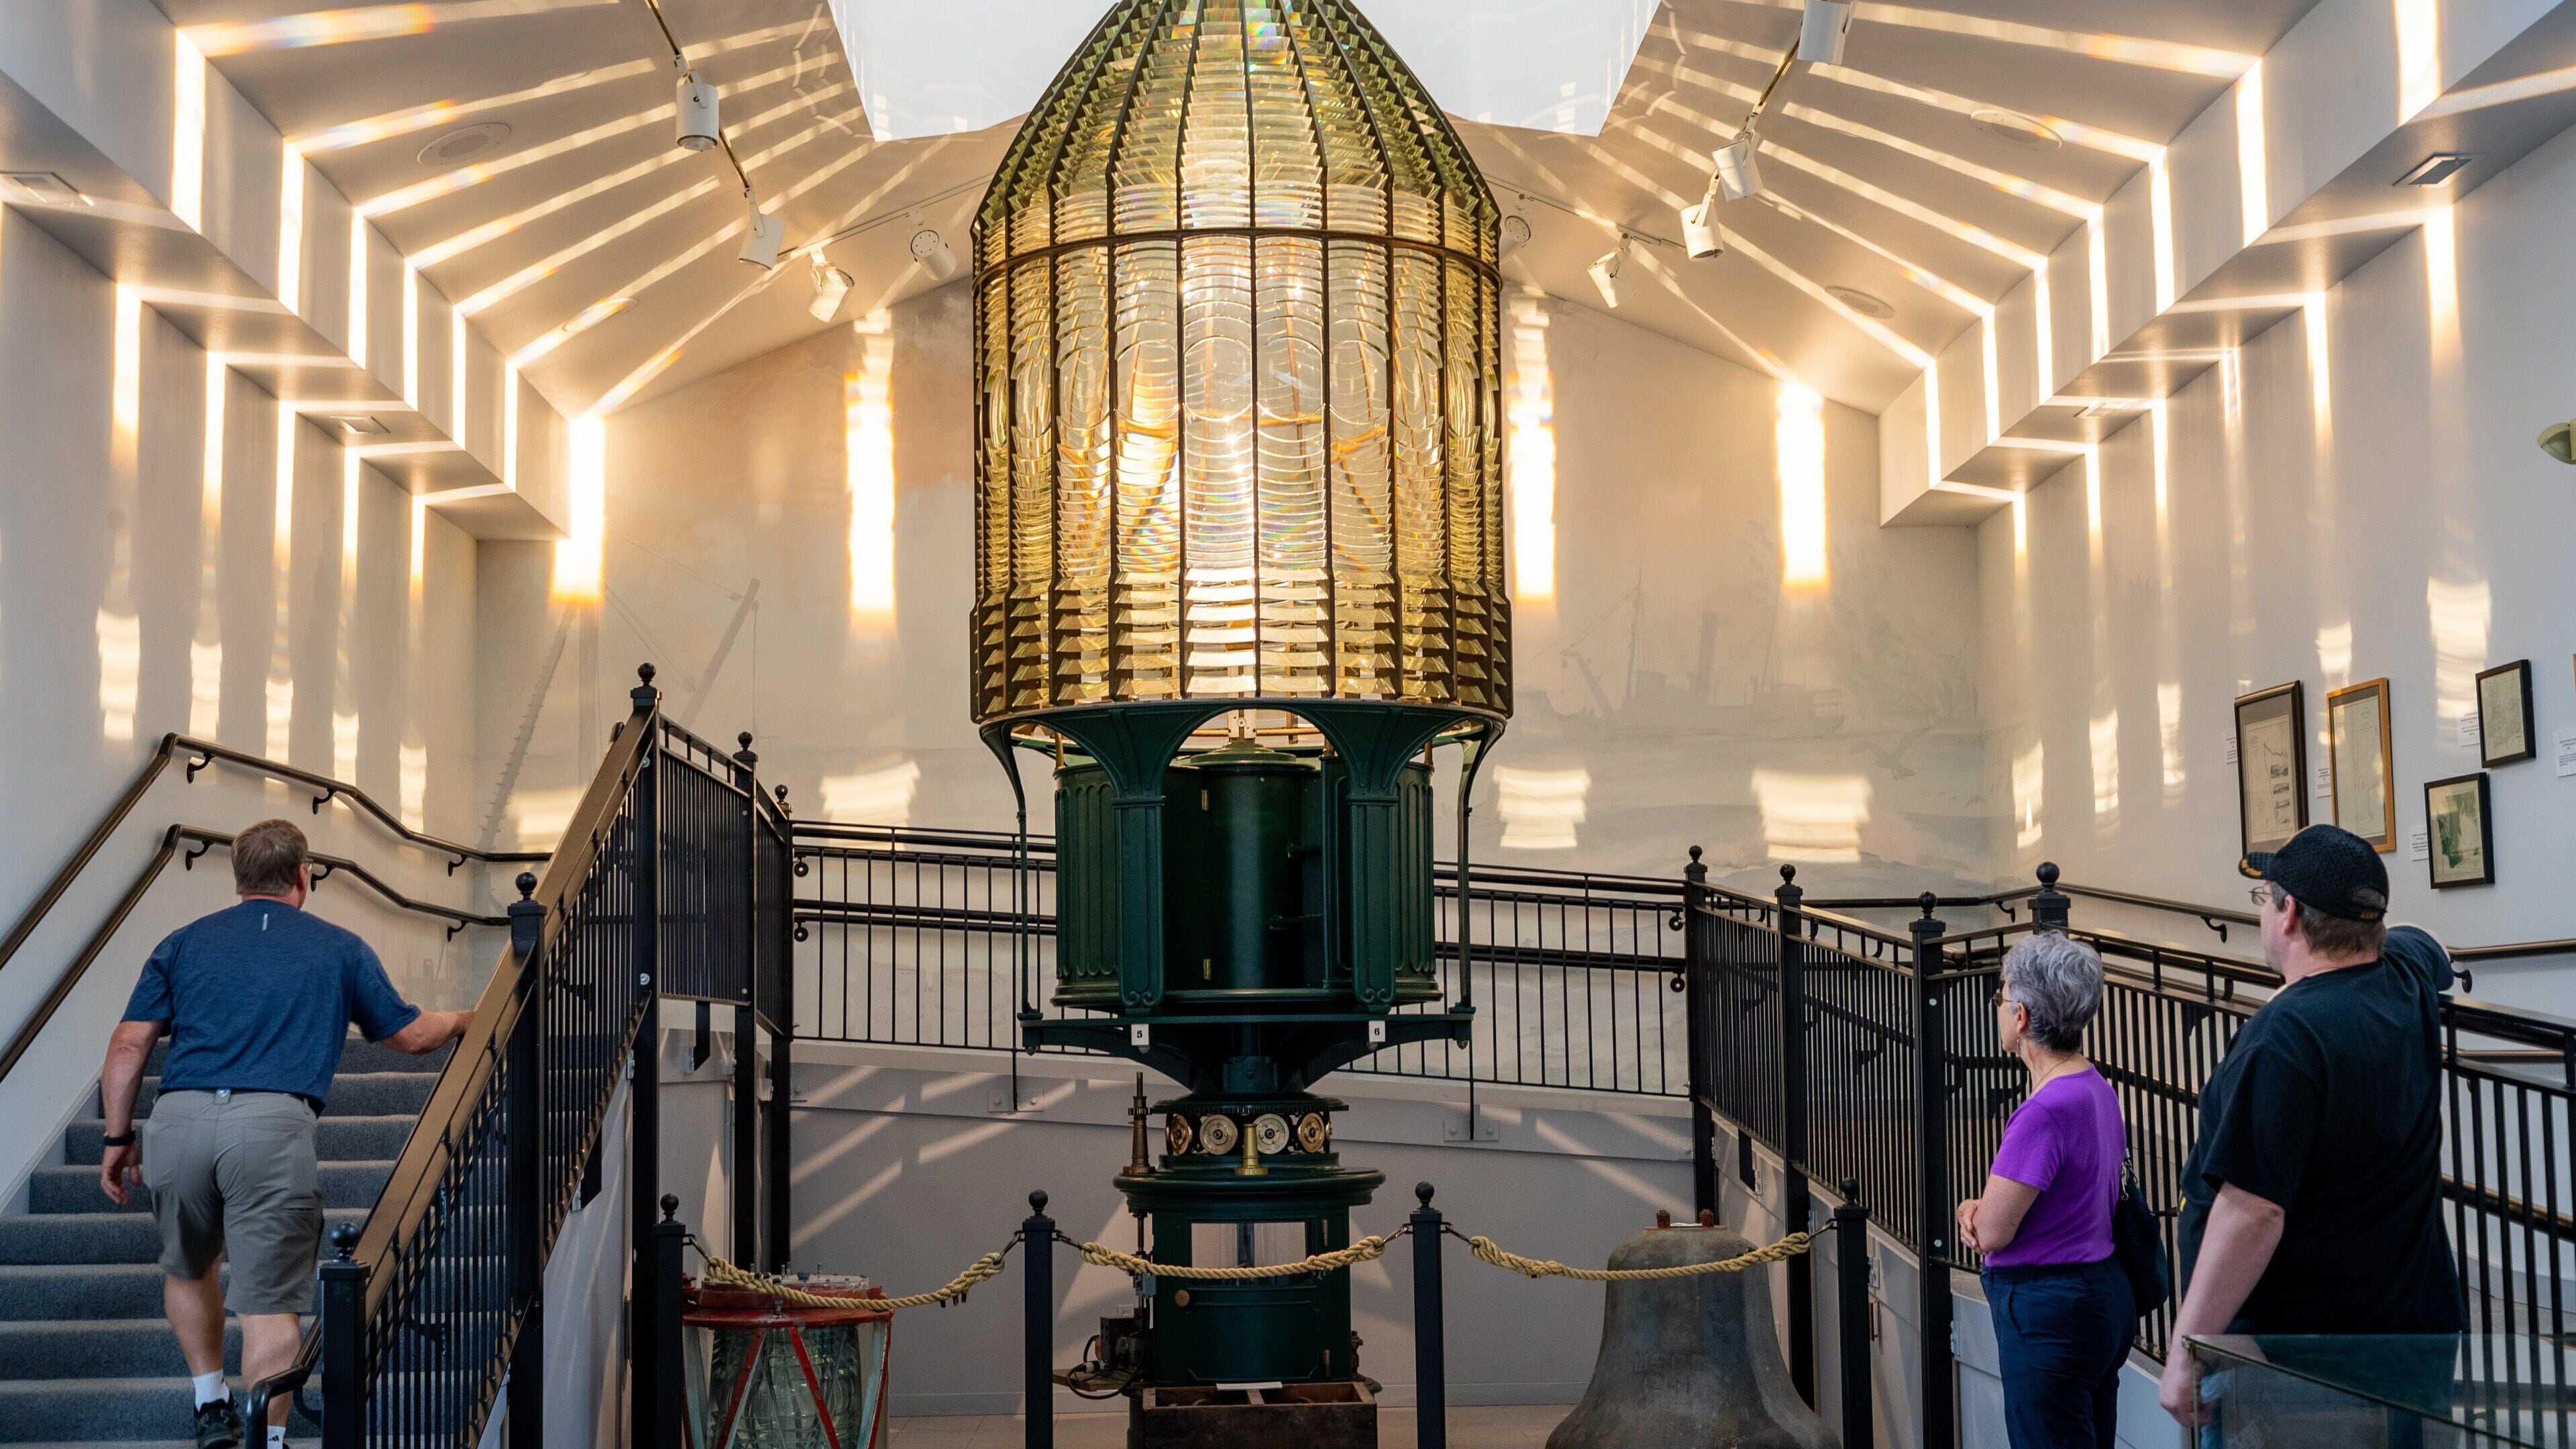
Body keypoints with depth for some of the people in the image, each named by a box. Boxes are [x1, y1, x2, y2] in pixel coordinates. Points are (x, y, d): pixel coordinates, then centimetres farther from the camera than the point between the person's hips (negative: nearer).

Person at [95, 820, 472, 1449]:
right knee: (269, 1302, 0)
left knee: (187, 1269, 27)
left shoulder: (183, 943, 19)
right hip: (274, 1124, -3)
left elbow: (128, 1047, 12)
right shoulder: (340, 949, 16)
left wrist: (118, 1138, 20)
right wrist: (463, 1020, 44)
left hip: (179, 1119, 3)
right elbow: (410, 1035, 23)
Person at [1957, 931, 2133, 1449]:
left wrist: (1978, 1213, 3)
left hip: (2048, 1312, -10)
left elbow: (1992, 1232, -21)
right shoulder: (2098, 1090, 6)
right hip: (2101, 1299, 10)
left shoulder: (2046, 1112, -24)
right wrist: (1982, 1206, -2)